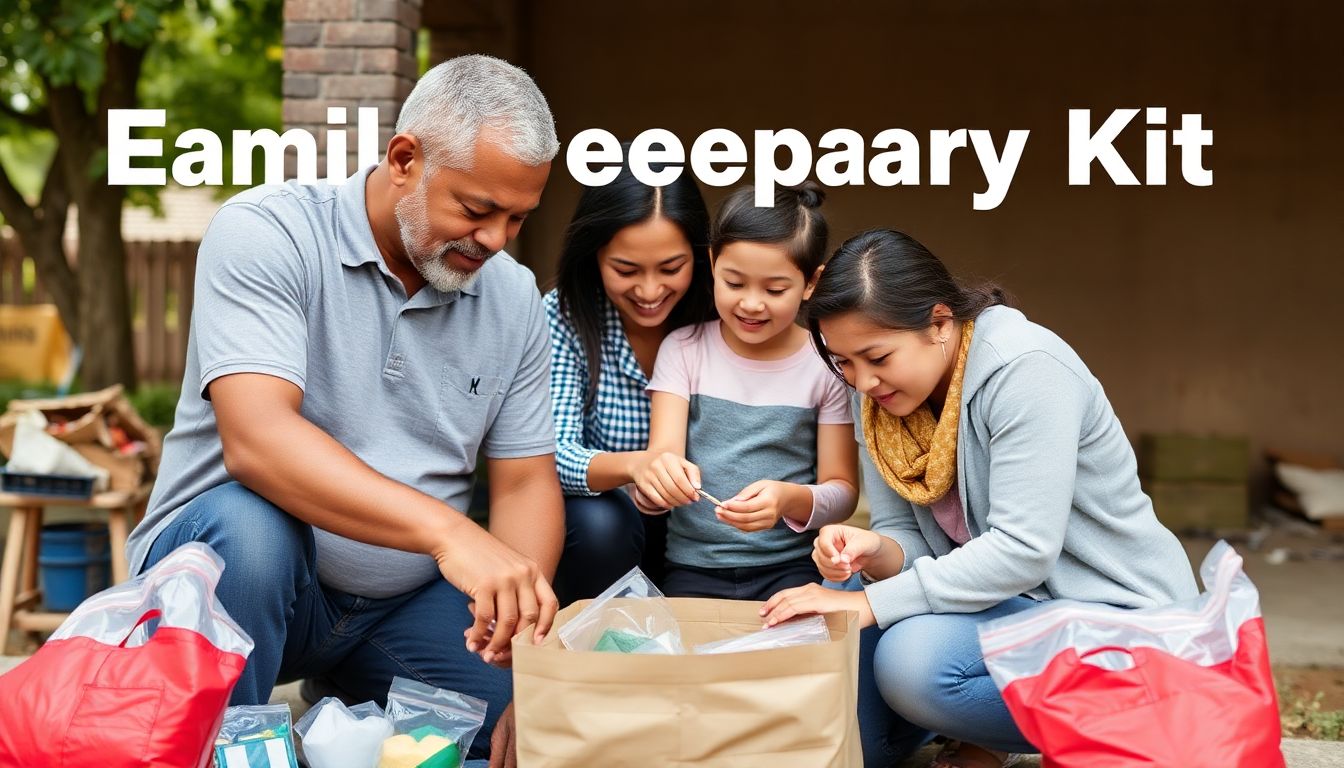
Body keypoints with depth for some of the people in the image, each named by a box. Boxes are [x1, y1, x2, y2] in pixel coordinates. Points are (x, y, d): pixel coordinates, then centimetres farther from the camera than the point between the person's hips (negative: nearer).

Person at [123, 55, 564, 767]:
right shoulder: (265, 233, -15)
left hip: (405, 600, 5)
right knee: (247, 522, -37)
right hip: (216, 550, -4)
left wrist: (521, 604, -19)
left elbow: (526, 482, 3)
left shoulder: (513, 296, 1)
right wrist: (447, 531, -42)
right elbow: (257, 439, -29)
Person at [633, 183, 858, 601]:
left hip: (792, 566, -1)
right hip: (695, 568, 1)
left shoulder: (827, 364, -1)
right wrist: (654, 475, -31)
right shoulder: (683, 350, 3)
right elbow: (662, 456, -6)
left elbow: (842, 490, 1)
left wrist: (790, 500, -22)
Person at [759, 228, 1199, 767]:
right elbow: (906, 535, 2)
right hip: (1007, 598, 7)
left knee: (914, 657, -31)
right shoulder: (878, 394, 0)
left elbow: (1023, 549, -28)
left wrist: (871, 602, -30)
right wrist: (872, 552, -22)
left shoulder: (1025, 370, -23)